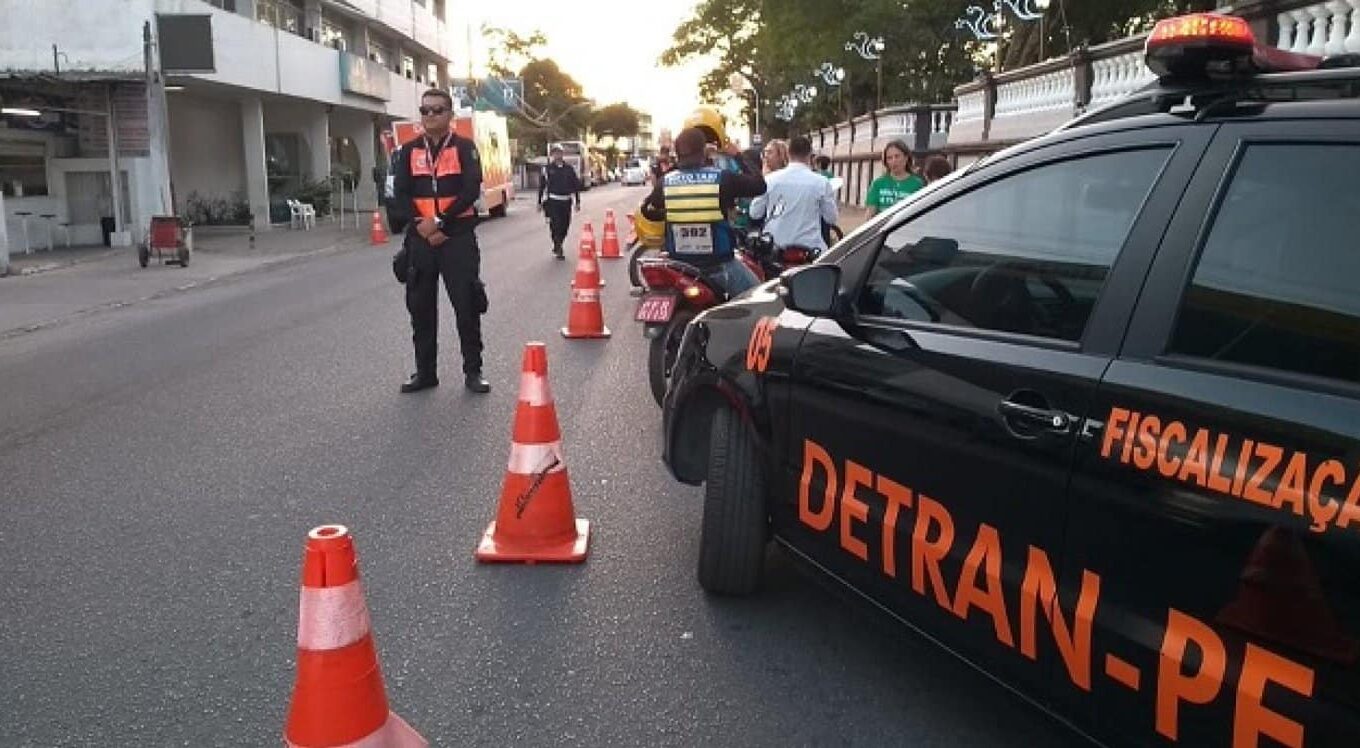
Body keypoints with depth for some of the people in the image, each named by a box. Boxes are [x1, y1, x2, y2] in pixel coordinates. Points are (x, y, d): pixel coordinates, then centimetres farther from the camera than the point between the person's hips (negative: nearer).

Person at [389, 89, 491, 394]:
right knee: (421, 307, 7)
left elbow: (471, 191, -10)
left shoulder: (464, 148, 1)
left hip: (458, 237, -3)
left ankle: (473, 371, 7)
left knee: (467, 304, -2)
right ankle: (425, 372, 18)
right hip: (420, 238, 3)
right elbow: (401, 195, 3)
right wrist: (421, 225, -13)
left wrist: (440, 222, -16)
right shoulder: (409, 151, 10)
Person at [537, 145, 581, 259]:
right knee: (556, 225, -11)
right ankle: (558, 249, -5)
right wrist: (540, 202, 4)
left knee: (565, 226, 7)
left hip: (566, 201, 3)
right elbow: (542, 186, 5)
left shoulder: (569, 168, 7)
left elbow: (576, 185, 11)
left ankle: (558, 246, 28)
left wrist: (578, 202, 6)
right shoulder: (548, 168, 2)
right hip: (553, 201, -3)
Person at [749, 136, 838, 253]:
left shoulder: (770, 179, -4)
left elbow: (754, 213, 3)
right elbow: (832, 218, 2)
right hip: (809, 246, -1)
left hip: (774, 246, 2)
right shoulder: (821, 182, -6)